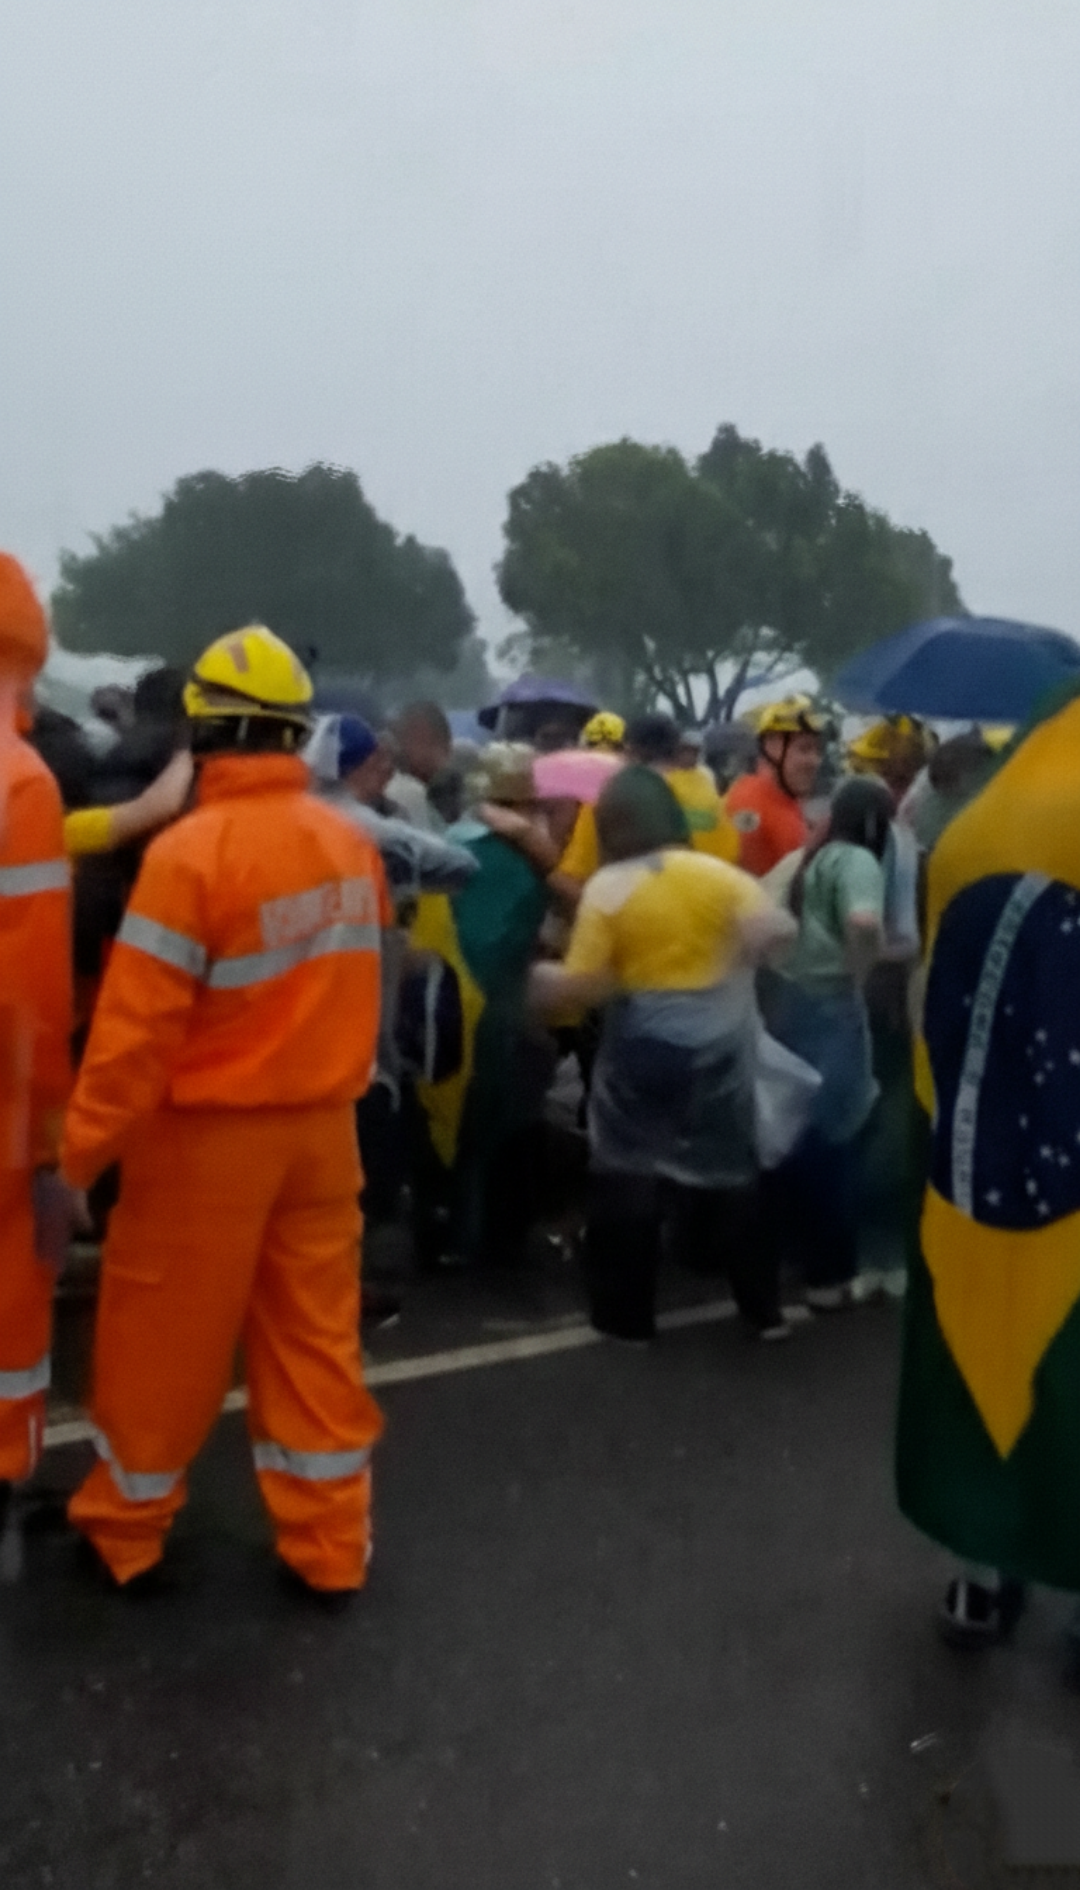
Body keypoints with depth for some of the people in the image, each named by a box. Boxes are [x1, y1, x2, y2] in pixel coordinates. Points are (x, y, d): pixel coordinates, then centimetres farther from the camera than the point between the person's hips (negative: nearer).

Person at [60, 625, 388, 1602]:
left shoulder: (191, 850, -19)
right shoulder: (353, 843, -2)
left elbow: (137, 1026, -19)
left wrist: (81, 1151, -11)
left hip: (210, 1132, -5)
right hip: (323, 1123, 5)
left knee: (164, 1336, 13)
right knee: (317, 1333, 14)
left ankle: (125, 1528, 33)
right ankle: (330, 1546, 25)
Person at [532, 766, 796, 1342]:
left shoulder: (606, 888, -9)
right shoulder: (716, 873, -2)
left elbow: (580, 985, -13)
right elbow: (775, 928, -10)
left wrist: (542, 979, 5)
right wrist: (726, 962, 5)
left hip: (641, 1047, -3)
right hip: (716, 1044, 3)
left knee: (629, 1173, 9)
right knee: (730, 1169, 14)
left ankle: (627, 1314, 15)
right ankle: (764, 1308, 20)